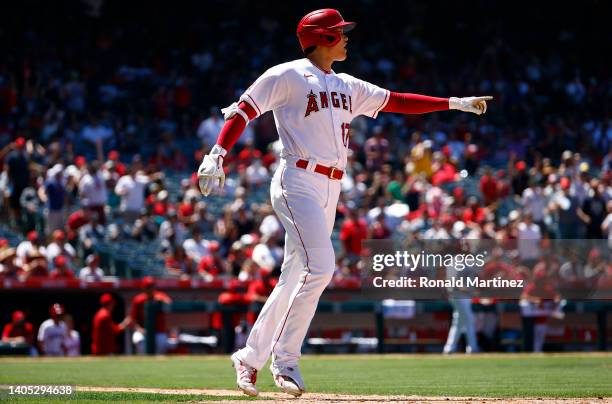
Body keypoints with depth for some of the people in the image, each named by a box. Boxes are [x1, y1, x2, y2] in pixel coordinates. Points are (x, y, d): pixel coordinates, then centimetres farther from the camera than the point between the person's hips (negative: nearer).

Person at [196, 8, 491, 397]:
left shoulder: (347, 86, 19)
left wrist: (454, 103, 19)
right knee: (320, 265, -21)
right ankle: (285, 359, -15)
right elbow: (243, 110, -7)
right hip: (298, 183, -8)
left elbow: (395, 101, 22)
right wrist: (217, 155, -21)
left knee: (295, 278, 7)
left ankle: (249, 358, 17)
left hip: (330, 190, 8)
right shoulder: (287, 76, -3)